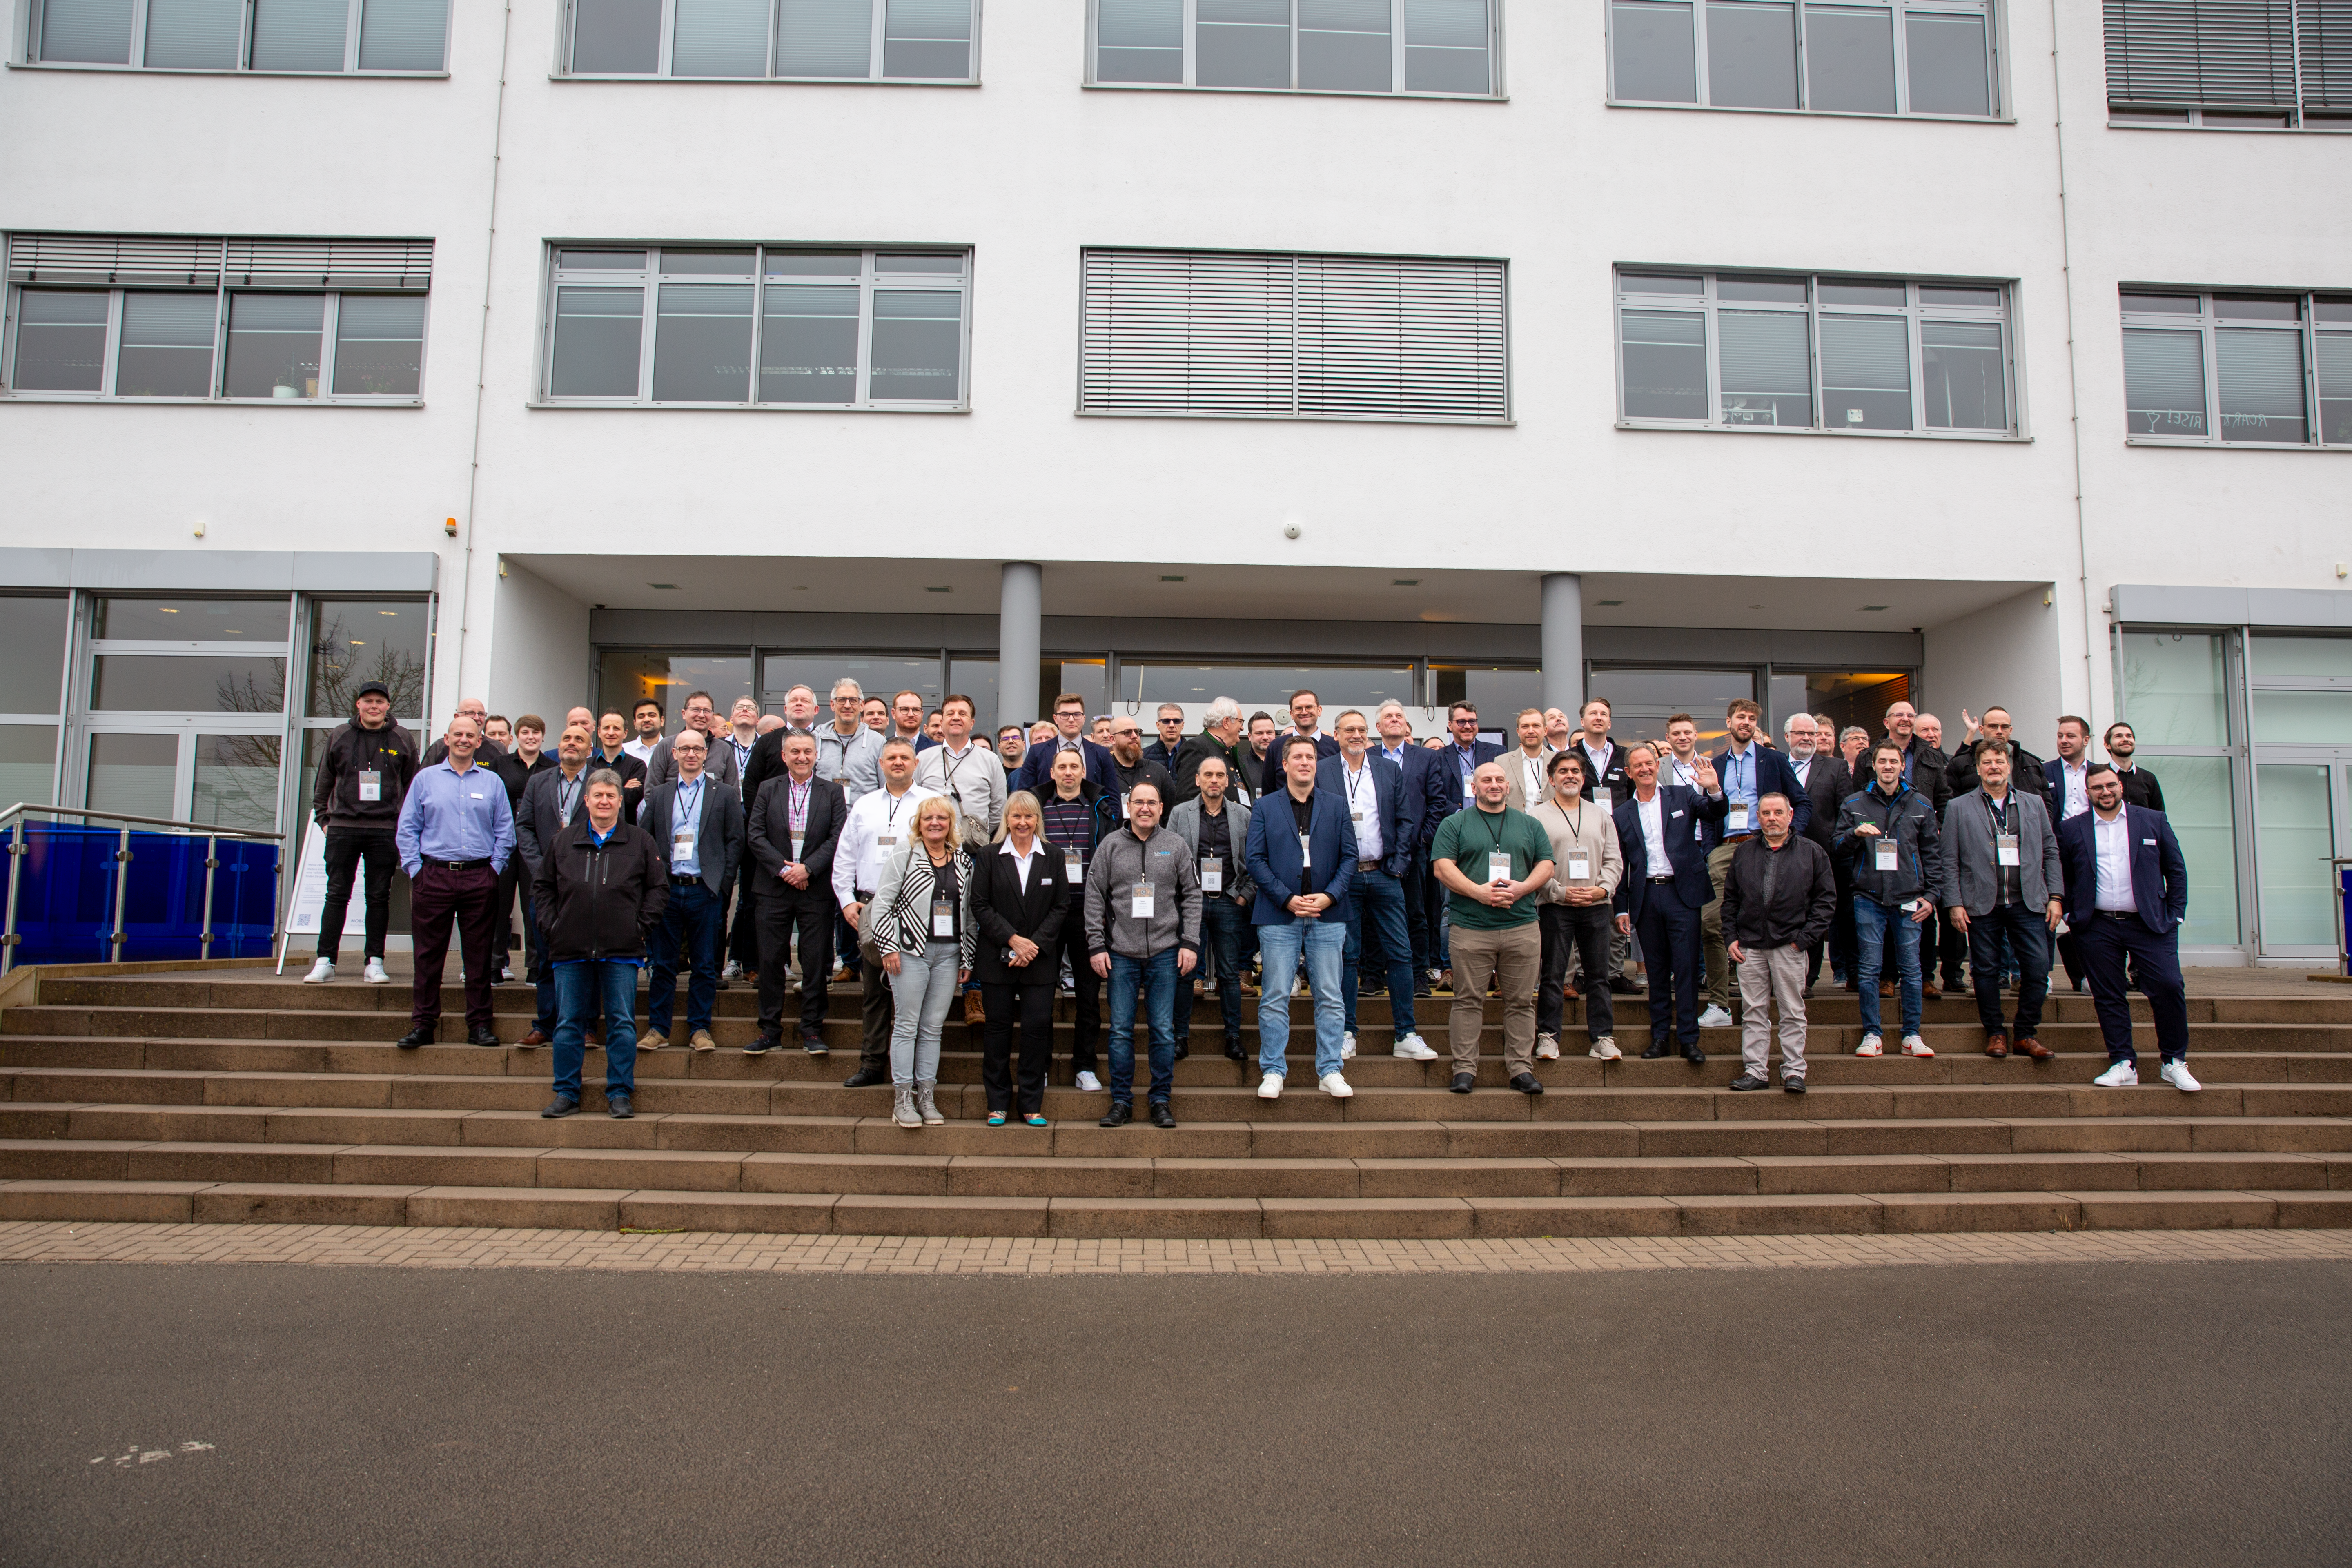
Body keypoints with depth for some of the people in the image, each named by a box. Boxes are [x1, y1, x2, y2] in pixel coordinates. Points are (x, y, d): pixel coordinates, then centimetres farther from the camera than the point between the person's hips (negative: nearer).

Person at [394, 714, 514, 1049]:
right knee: (428, 955, 2)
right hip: (434, 877, 0)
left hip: (479, 879, 0)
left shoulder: (492, 782, 10)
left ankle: (479, 1025, 9)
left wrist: (494, 870, 0)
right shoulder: (425, 779, 9)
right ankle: (423, 1024, 10)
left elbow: (505, 832, 9)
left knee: (478, 955, 3)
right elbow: (407, 830, 8)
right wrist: (415, 870, -1)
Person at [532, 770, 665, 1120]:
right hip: (571, 948, 2)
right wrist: (550, 926, 5)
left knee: (622, 1024, 1)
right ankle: (566, 1093, 17)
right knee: (568, 1024, 7)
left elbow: (659, 887, 6)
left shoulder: (640, 842, 5)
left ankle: (620, 1094, 9)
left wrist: (641, 926, -3)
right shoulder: (564, 841, 11)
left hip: (621, 950, -2)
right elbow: (542, 885, 15)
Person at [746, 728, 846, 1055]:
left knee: (815, 962, 2)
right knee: (771, 961, 4)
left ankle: (812, 1031, 11)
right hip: (774, 889, 1)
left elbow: (838, 838, -2)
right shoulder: (768, 790, 8)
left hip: (816, 890, -1)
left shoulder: (832, 792, 6)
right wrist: (783, 869, -10)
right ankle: (769, 1030, 13)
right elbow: (755, 835, 0)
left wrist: (808, 868, -13)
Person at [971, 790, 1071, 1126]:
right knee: (998, 1028, 4)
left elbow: (1061, 906, 3)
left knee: (1038, 1028, -1)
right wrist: (1013, 939, -12)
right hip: (997, 958, 0)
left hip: (1039, 960, 1)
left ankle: (1032, 1105, 10)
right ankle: (998, 1104, 15)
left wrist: (1035, 944, -9)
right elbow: (980, 906, -2)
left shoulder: (1053, 858, 6)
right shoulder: (990, 858, 3)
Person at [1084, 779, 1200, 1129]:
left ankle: (1161, 1100, 15)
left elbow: (1192, 896, 7)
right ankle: (1121, 1101, 13)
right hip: (1121, 954, 0)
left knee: (1164, 1031, 3)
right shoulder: (1110, 846, 5)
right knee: (1121, 1031, 3)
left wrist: (1190, 943, -1)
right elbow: (1094, 898, 4)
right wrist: (1096, 945, -2)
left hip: (1165, 953, 0)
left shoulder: (1176, 846, 6)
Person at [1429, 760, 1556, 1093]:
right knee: (1469, 1000, 0)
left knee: (1521, 1002, 5)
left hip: (1522, 926, 3)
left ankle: (1521, 1068, 12)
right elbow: (1442, 868, -3)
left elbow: (1546, 865, 10)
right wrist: (1479, 892, -16)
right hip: (1471, 927, -2)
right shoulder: (1455, 825, 7)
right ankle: (1465, 1068, 5)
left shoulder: (1530, 825, 16)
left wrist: (1521, 889, -9)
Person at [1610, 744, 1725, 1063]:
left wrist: (1714, 791, -27)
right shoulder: (1622, 814, 10)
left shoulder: (1682, 796, 7)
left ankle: (1689, 1038, 2)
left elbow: (1716, 814, -6)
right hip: (1645, 897, 2)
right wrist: (1621, 909, 6)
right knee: (1656, 970, 8)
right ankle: (1660, 1036, 15)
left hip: (1681, 893, -2)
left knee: (1686, 968, -3)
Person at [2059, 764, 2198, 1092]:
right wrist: (2071, 914, 4)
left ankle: (2175, 1063, 8)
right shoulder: (2072, 829, 6)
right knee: (2109, 997, 2)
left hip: (2149, 924, 0)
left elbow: (2176, 871, 8)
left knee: (2168, 988, -7)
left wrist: (2175, 915, 2)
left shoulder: (2153, 821, 7)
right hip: (2098, 928, 0)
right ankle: (2123, 1065, 10)